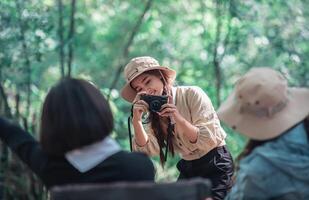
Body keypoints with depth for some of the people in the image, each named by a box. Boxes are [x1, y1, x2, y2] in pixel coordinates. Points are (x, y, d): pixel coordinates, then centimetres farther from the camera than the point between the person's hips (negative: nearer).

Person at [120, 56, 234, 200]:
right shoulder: (153, 112, 1)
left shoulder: (191, 94, -16)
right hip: (188, 169, 5)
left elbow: (210, 141, -21)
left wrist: (179, 119, -34)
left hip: (215, 165, -5)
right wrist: (136, 120, -25)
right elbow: (147, 150, -12)